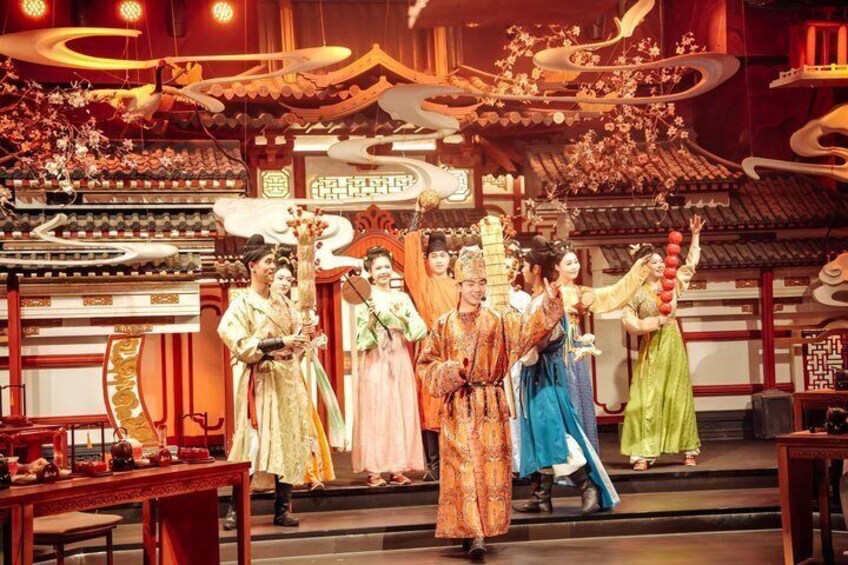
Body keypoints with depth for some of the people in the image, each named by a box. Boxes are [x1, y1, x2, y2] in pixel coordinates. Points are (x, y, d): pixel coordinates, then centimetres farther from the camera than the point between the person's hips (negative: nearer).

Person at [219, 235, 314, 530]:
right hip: (260, 381, -6)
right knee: (255, 441, -9)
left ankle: (282, 507, 8)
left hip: (287, 379, 6)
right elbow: (241, 344, -14)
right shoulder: (242, 304, -4)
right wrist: (280, 343, -19)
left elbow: (296, 333, 24)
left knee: (289, 439, 3)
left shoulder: (281, 303, 15)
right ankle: (235, 508, -2)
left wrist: (300, 341, 0)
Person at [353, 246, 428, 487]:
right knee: (375, 412, -5)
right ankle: (374, 469, -1)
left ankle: (398, 467, 7)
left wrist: (402, 318, -13)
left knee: (401, 411, 2)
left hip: (400, 362, 3)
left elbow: (420, 330, 3)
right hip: (375, 364, -3)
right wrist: (371, 320, -20)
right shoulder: (364, 300, 2)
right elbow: (361, 340, -4)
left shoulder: (402, 298, 12)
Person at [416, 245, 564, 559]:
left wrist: (550, 304, -26)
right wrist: (452, 370, -16)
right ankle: (472, 533, -7)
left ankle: (484, 529, 11)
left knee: (491, 468, 1)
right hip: (459, 408, -1)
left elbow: (531, 329, -10)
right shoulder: (444, 326, 4)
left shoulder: (499, 322, 6)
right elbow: (426, 367, 3)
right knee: (465, 469, -7)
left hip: (491, 407, 1)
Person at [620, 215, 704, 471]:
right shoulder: (637, 293, -1)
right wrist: (655, 322, -10)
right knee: (647, 399, -6)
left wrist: (695, 235, 15)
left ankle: (688, 449, 8)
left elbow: (691, 262, 18)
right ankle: (643, 453, -8)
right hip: (651, 349, -3)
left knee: (678, 396, 5)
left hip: (673, 346, 3)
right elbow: (628, 320, -7)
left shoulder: (672, 284, 9)